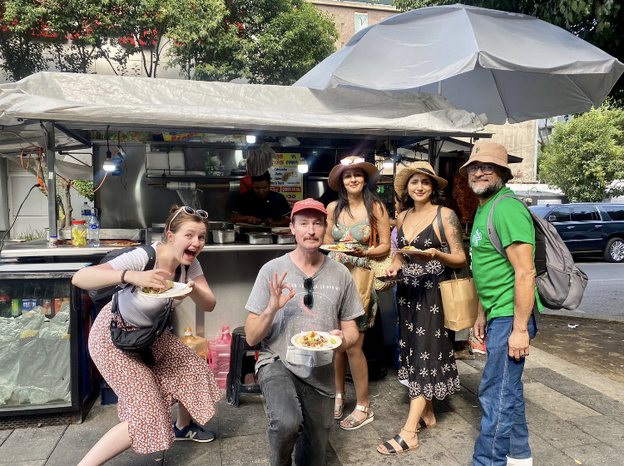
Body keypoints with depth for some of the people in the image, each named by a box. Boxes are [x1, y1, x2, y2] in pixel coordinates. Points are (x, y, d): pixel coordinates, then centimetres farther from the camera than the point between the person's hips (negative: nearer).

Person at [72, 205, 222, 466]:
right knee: (147, 417, -10)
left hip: (149, 333, 7)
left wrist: (193, 290, -39)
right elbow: (79, 278, -41)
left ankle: (183, 427, 40)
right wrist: (132, 277, -55)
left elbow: (209, 305, -17)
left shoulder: (189, 263, -13)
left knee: (194, 371, 11)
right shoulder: (143, 258, -33)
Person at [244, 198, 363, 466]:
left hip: (321, 374, 3)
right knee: (288, 423, -30)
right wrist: (272, 309, -24)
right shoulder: (273, 270, -8)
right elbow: (251, 338, -6)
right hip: (277, 363, -2)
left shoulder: (340, 274, -1)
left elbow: (351, 330, 8)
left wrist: (342, 339, -14)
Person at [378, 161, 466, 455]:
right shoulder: (403, 217, 11)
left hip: (434, 292, -6)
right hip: (408, 292, 6)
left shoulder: (445, 215, -6)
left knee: (426, 354, -5)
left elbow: (461, 259, -7)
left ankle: (409, 432, -2)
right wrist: (394, 266, 0)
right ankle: (427, 414, 28)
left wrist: (436, 255, -25)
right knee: (414, 351, 11)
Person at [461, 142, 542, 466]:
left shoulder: (507, 208, -17)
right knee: (508, 389, 20)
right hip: (497, 314, 10)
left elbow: (525, 272, -21)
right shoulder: (483, 209, 15)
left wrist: (520, 329, -21)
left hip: (511, 316, -10)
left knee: (496, 394, -2)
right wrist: (482, 314, 20)